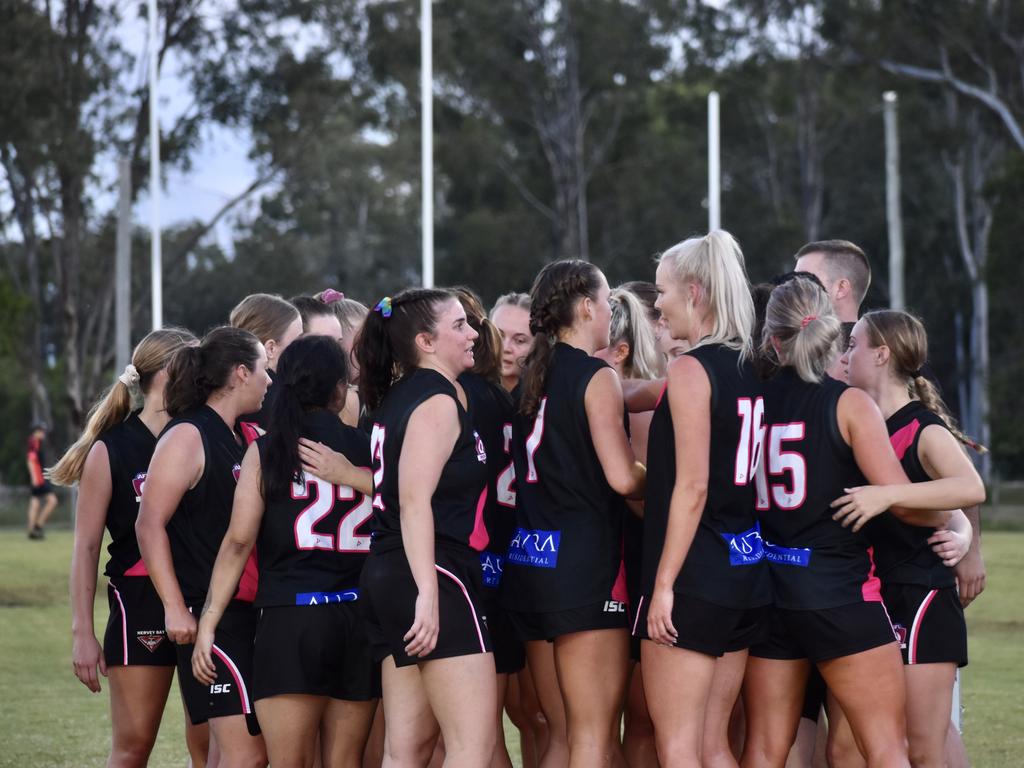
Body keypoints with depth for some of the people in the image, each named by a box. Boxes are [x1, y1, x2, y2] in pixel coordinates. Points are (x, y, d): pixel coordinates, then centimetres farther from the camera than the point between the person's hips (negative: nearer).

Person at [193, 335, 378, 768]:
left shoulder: (266, 452, 1)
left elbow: (238, 542, -4)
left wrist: (207, 623, -3)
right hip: (359, 618, 3)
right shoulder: (367, 449, 7)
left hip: (291, 616, -3)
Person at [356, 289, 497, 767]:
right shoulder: (439, 400, -10)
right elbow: (415, 500, -20)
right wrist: (428, 594, -25)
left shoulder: (396, 399, 17)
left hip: (386, 575, 10)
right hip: (433, 574, -10)